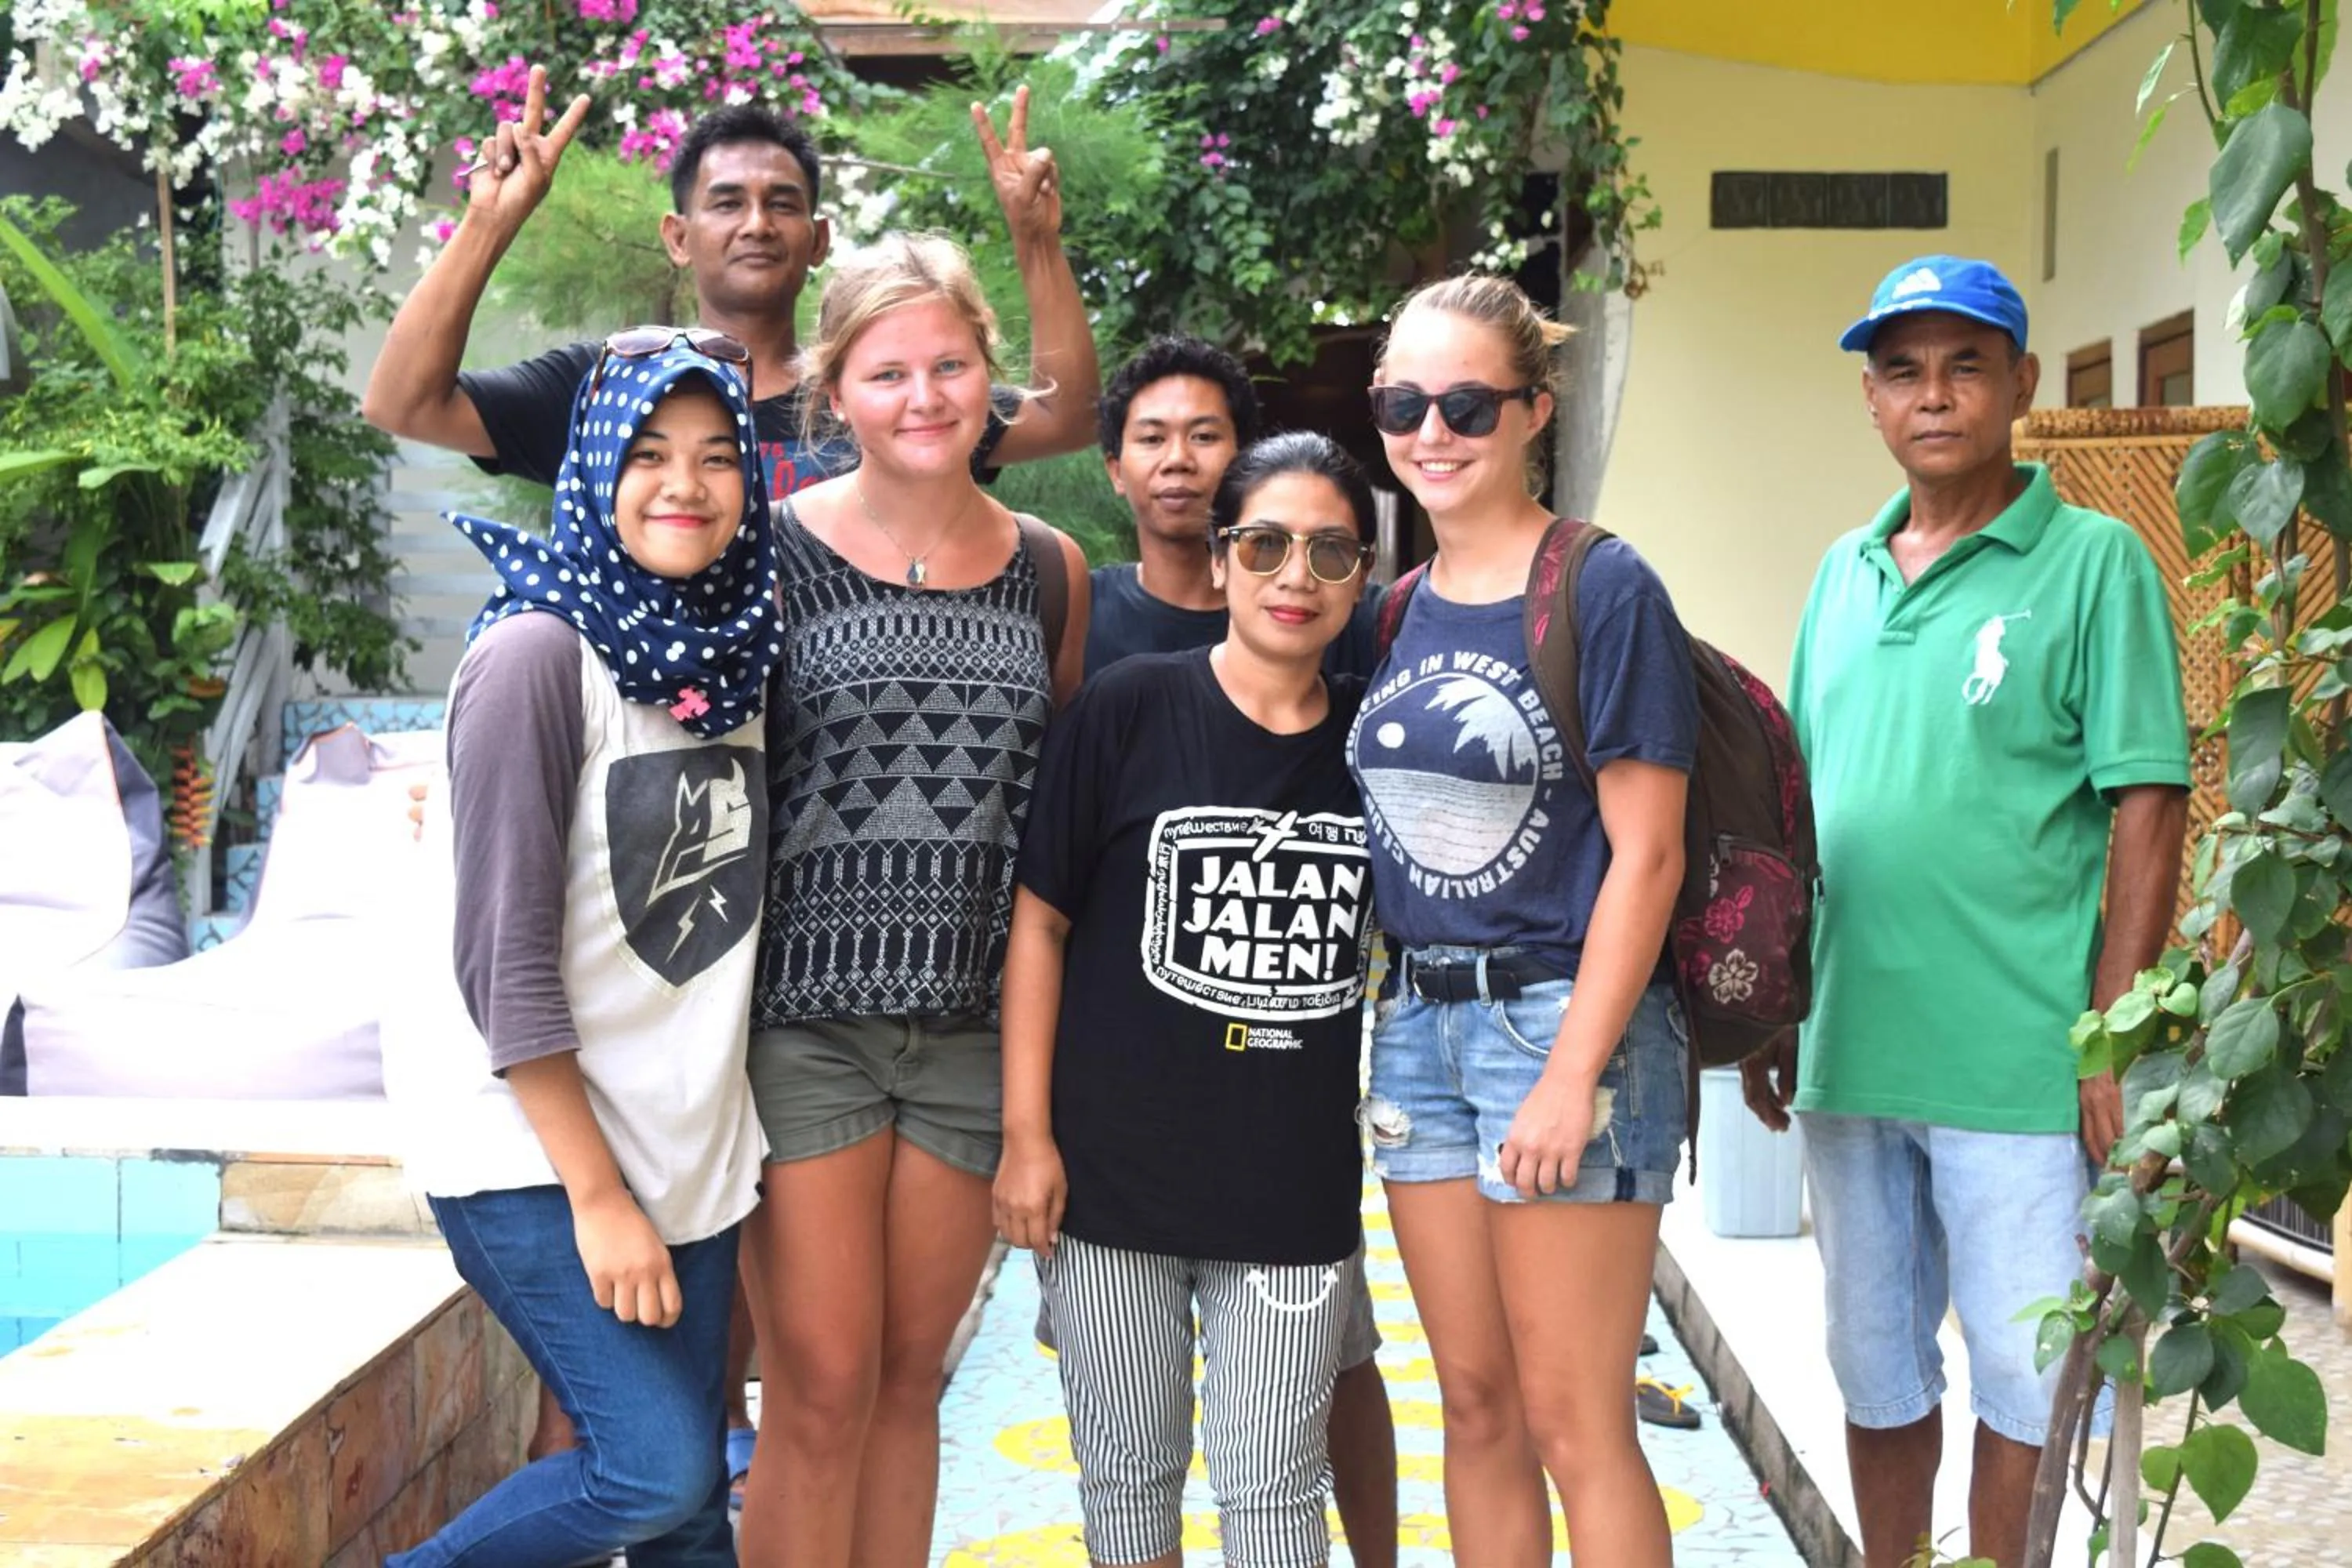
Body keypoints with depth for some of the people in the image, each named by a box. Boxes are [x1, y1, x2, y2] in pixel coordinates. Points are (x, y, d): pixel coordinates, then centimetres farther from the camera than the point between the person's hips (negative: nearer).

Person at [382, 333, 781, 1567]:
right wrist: (597, 1194, -17)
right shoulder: (540, 655, -15)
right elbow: (503, 962, -18)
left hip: (688, 1139, 7)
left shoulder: (736, 654, 6)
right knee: (656, 1466, -12)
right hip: (534, 1147, -7)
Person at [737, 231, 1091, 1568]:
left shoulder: (1049, 569, 8)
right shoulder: (775, 550, -3)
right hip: (806, 1010, -3)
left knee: (911, 1378, 12)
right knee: (823, 1388, -4)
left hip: (975, 1024, 3)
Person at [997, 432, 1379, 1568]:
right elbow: (1038, 920, -4)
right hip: (1112, 1177, -1)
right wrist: (1026, 1136, -6)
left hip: (1297, 1189, 1)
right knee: (1129, 1470, 13)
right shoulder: (1130, 710, -7)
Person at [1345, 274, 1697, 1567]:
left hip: (1561, 1017, -6)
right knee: (1475, 1403, 13)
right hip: (1418, 1023, 6)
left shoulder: (1604, 589, -9)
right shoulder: (1395, 610, 10)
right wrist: (1382, 1015, 8)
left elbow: (1646, 853, -13)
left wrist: (1572, 1074, -17)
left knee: (1572, 1421, -1)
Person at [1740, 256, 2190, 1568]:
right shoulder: (1844, 574, 11)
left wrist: (2113, 1036, -13)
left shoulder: (2095, 563, -5)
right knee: (1876, 1364, 16)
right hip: (1850, 1052, 5)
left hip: (2019, 1057, -5)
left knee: (2022, 1378, 4)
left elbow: (2148, 810, -8)